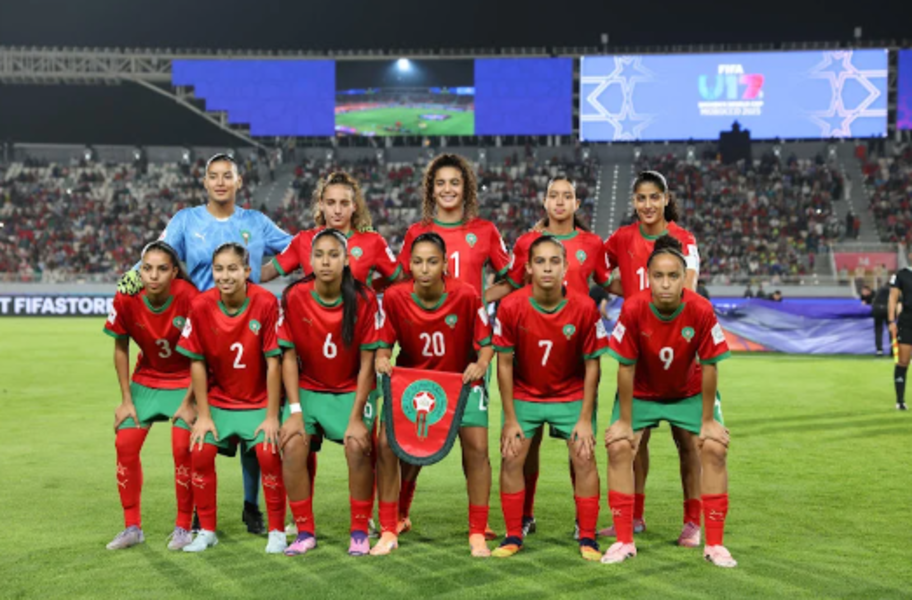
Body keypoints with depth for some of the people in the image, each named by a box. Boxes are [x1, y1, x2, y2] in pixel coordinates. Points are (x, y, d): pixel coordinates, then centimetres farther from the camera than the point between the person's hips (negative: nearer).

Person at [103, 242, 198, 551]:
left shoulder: (189, 297, -26)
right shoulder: (126, 299, -17)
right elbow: (120, 348, -2)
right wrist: (126, 400, -2)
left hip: (184, 381, -3)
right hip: (145, 380, 3)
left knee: (182, 447, -13)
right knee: (125, 443, -4)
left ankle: (183, 527, 5)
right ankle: (132, 526, 11)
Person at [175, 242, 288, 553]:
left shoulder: (266, 303, -19)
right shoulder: (201, 306, -12)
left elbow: (273, 362, -15)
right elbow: (197, 362, -5)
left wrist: (271, 416, -13)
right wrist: (203, 415, -5)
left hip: (259, 401, -2)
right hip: (218, 399, 3)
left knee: (269, 455, -17)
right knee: (200, 453, -10)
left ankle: (277, 531, 3)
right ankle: (207, 530, 10)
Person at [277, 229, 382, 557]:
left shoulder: (364, 299, -13)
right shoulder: (293, 297, -11)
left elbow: (367, 362, -11)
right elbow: (289, 357, -7)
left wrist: (357, 417, -15)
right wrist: (295, 411, -13)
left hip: (352, 390, -1)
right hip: (307, 388, 1)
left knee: (358, 446, -22)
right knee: (293, 445, -20)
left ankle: (360, 532, -3)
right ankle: (305, 532, -4)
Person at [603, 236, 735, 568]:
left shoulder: (701, 310, -28)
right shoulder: (633, 308, -28)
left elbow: (709, 367, -17)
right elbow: (626, 367, -19)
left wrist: (708, 420, -12)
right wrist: (625, 421, -14)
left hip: (689, 393, 0)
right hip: (641, 393, 0)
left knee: (714, 448, -12)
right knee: (618, 447, -14)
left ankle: (714, 543, 1)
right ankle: (624, 541, -2)